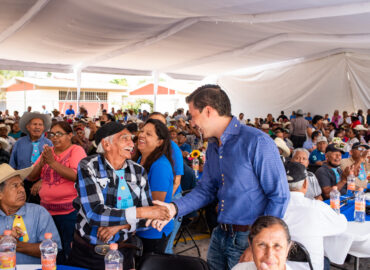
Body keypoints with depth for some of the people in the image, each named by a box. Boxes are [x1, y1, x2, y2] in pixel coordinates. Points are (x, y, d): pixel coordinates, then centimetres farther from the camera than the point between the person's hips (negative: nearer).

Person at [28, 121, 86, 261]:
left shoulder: (76, 150, -5)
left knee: (70, 253, 2)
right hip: (47, 209, 6)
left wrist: (52, 162, -21)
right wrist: (42, 162, -8)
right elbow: (31, 177, 10)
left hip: (70, 211, -6)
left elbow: (76, 176, -20)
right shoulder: (47, 151, 12)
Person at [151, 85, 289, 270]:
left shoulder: (257, 142, -18)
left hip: (247, 240, -7)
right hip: (220, 234, 7)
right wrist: (174, 208, -3)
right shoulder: (213, 147, 9)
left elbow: (280, 196, -17)